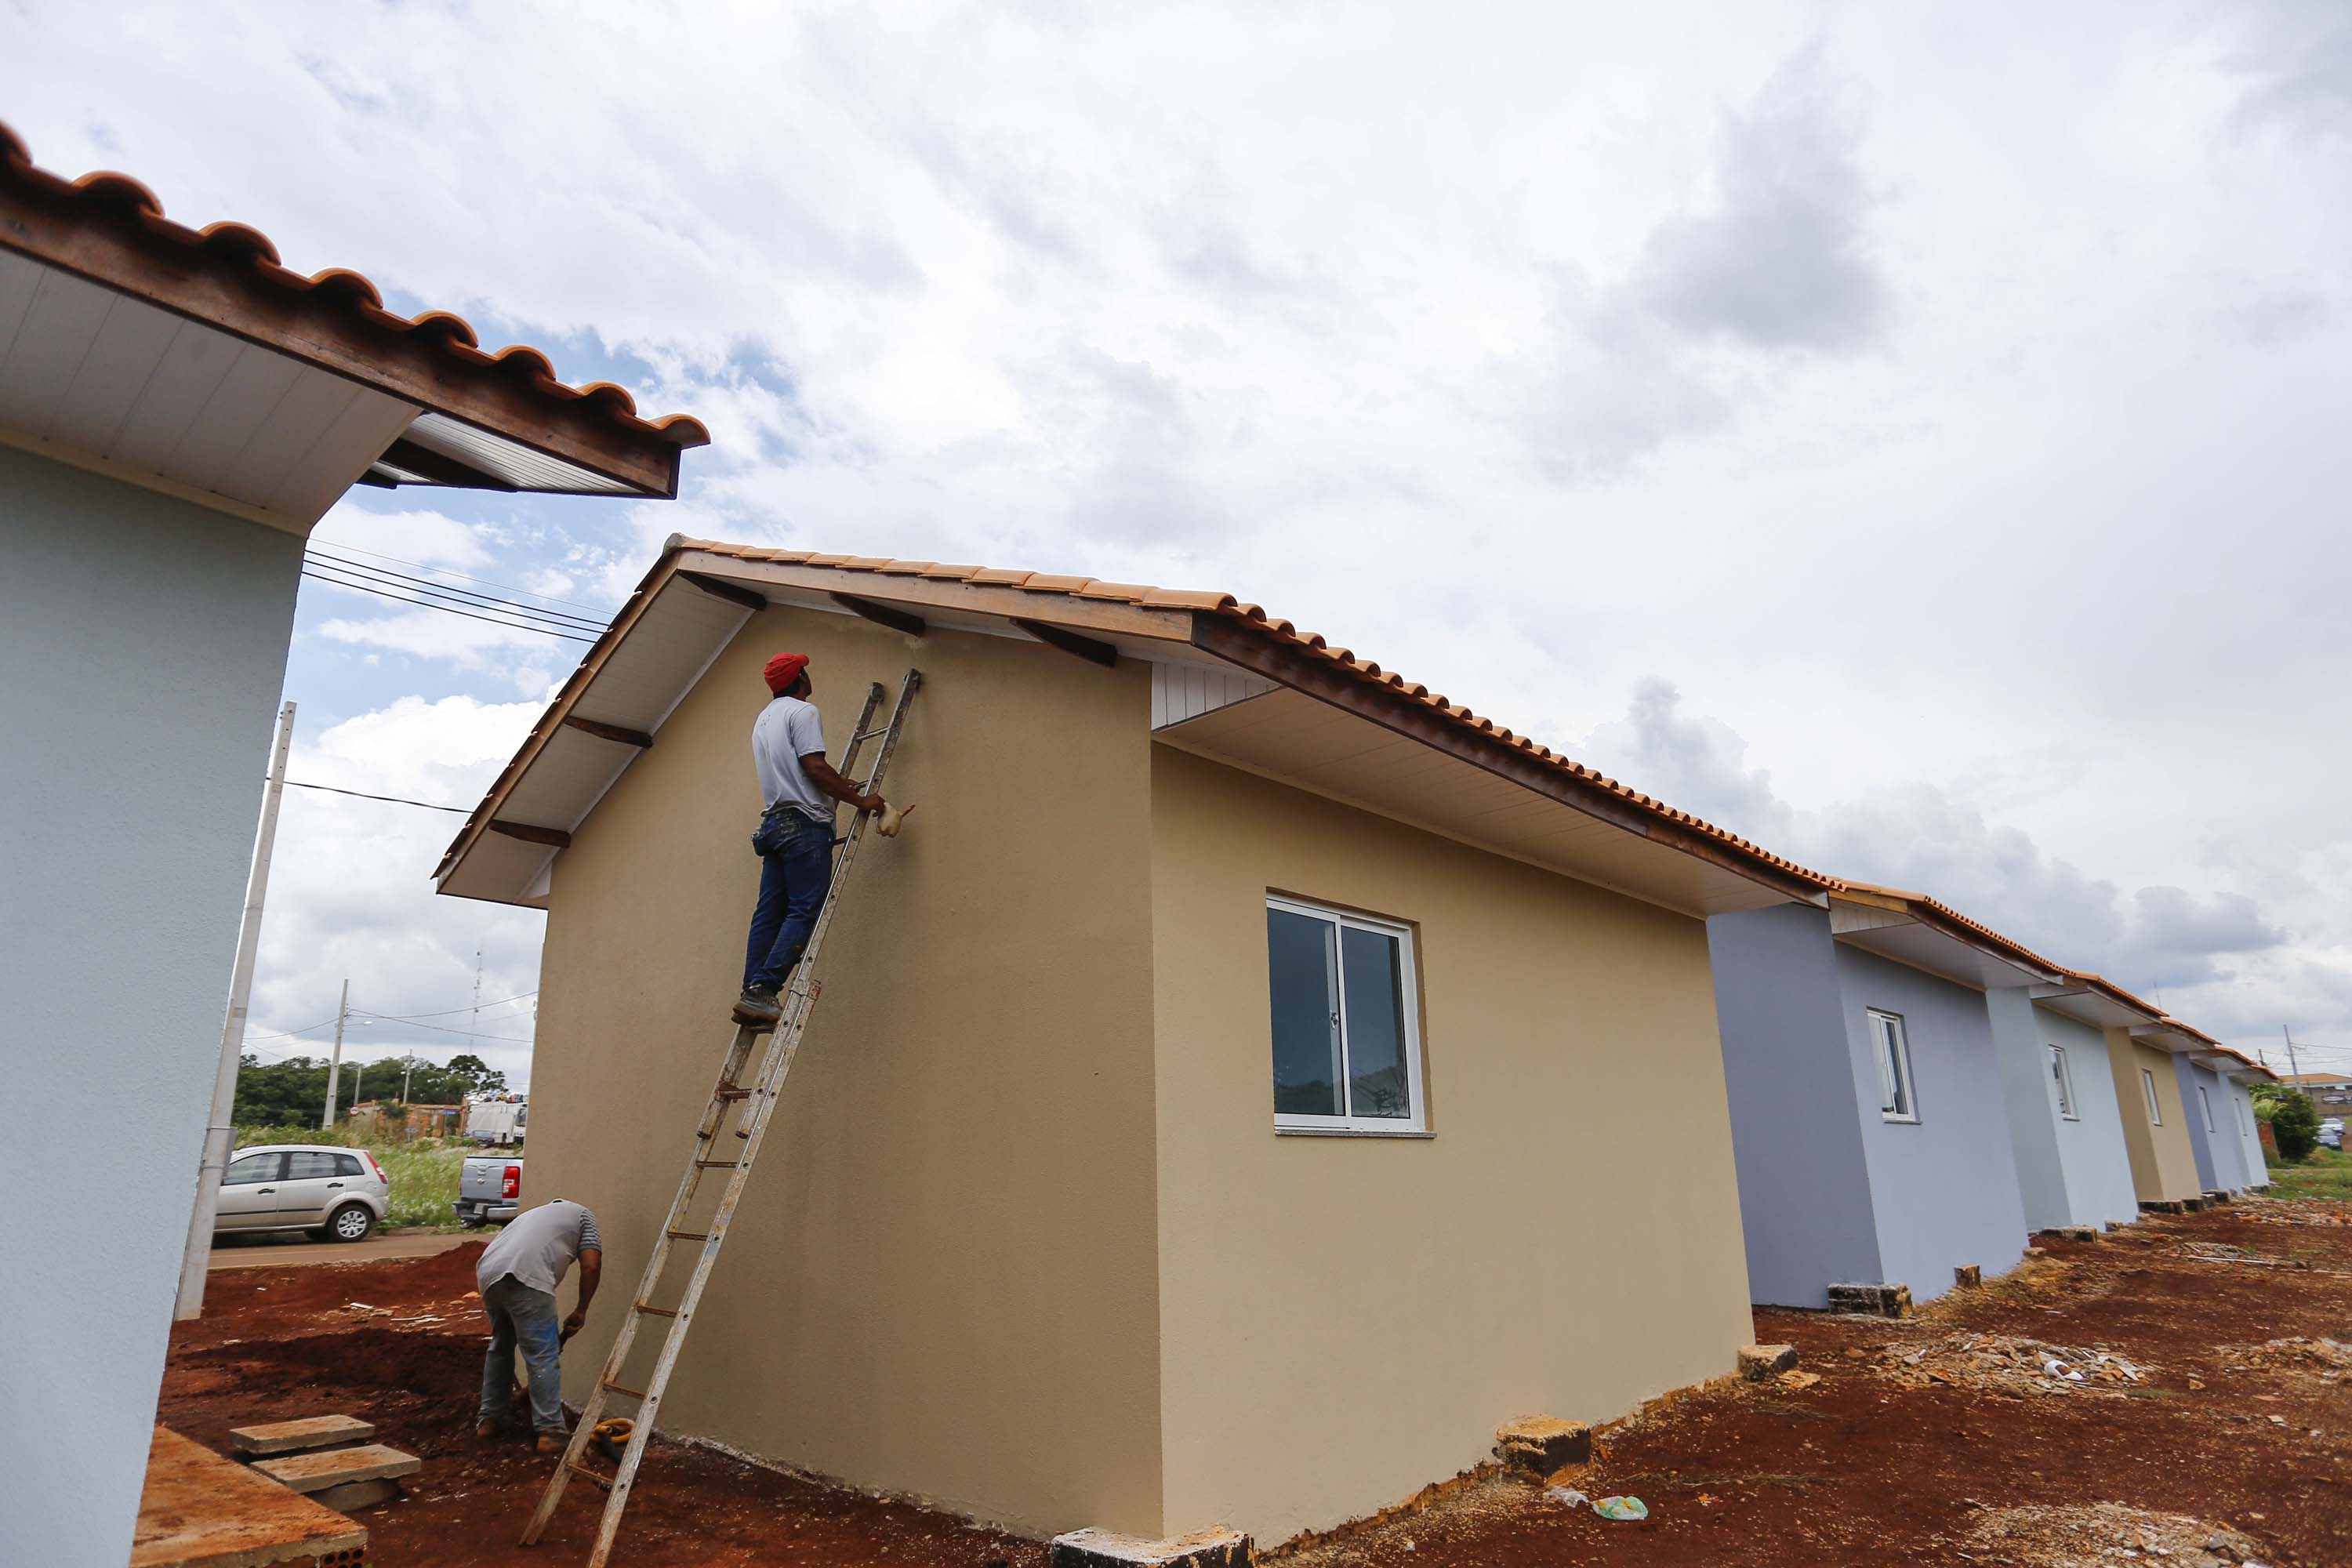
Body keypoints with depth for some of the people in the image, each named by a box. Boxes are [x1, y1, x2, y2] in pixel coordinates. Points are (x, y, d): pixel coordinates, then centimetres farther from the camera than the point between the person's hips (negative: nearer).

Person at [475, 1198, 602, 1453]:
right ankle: (551, 1432, -1)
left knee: (500, 1346, 27)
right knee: (543, 1356, -1)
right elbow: (591, 1265, 6)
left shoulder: (536, 1214, 39)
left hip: (488, 1274, 7)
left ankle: (490, 1419, 35)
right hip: (525, 1278, -7)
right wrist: (580, 1311, 17)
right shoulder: (582, 1215, 22)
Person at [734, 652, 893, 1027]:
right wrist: (860, 800, -8)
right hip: (804, 824, -9)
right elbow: (814, 767, -14)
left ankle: (752, 994, -1)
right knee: (805, 911, -11)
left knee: (769, 914, 4)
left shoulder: (763, 720, 25)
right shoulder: (803, 712, -3)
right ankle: (762, 991, -20)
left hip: (774, 823, 9)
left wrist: (839, 784, 33)